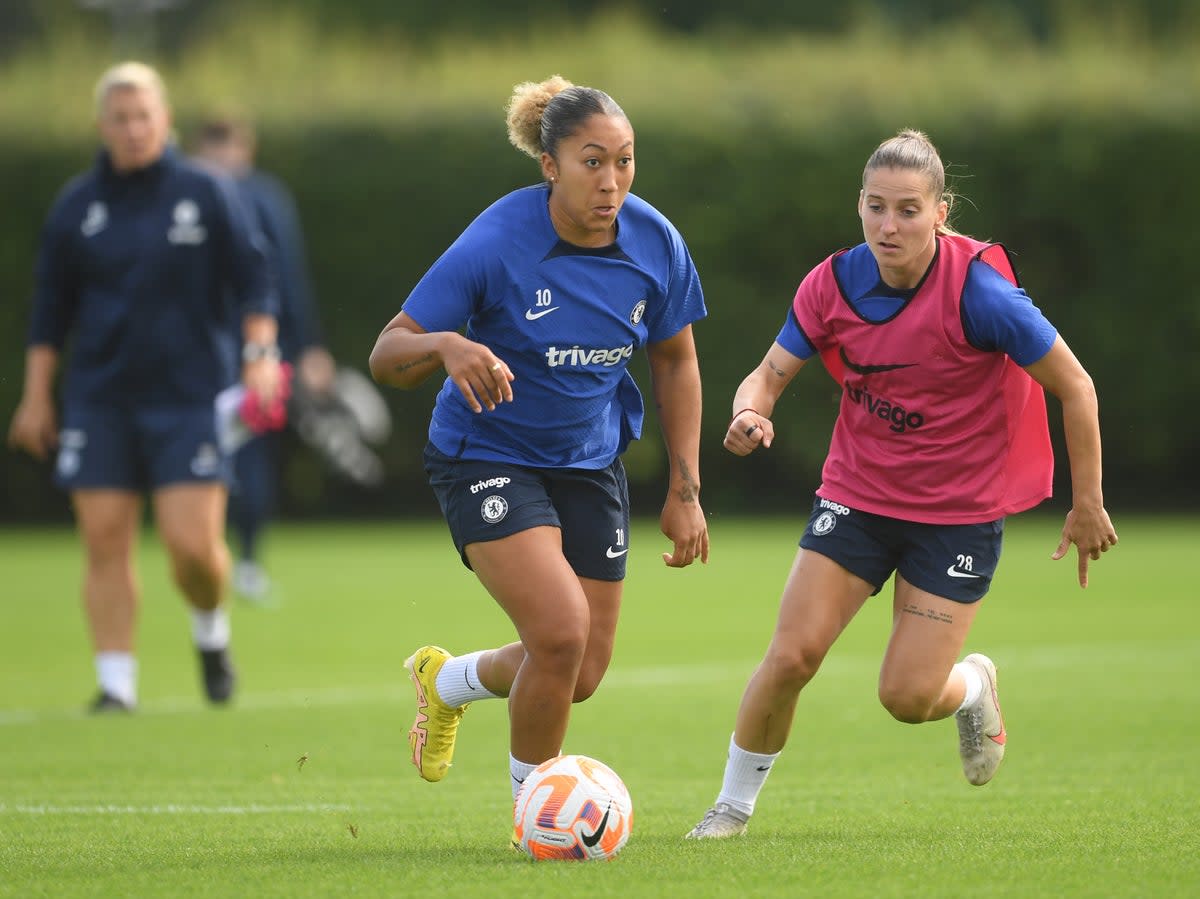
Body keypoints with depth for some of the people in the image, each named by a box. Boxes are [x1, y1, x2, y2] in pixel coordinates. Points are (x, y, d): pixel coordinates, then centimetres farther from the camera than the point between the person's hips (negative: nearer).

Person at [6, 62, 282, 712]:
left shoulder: (206, 194, 1)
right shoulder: (77, 206, 6)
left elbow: (253, 281, 3)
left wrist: (260, 352, -11)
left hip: (189, 394, -2)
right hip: (99, 399, 2)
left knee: (193, 543, -10)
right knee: (105, 543, -4)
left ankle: (211, 629, 21)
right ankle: (116, 682, 3)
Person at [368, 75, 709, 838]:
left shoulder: (655, 243, -11)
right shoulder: (495, 246, -23)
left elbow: (676, 362, 6)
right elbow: (387, 357, -19)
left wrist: (686, 491, 4)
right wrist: (447, 346, -42)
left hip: (591, 463, 5)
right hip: (488, 457, -5)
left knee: (581, 676, 6)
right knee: (562, 632, -23)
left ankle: (448, 680, 40)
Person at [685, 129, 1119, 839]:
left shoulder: (978, 291, -22)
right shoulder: (834, 283, -10)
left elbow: (1074, 387, -13)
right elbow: (773, 371, 0)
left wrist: (1087, 505, -8)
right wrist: (750, 414, -25)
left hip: (960, 509, -3)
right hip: (858, 495, 3)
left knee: (907, 696, -5)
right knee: (791, 656, -10)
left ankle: (973, 686, 32)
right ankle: (733, 806, 10)